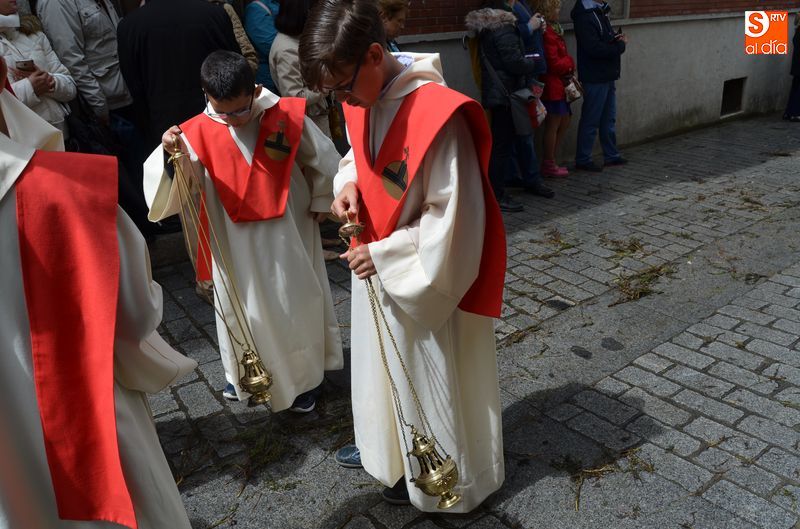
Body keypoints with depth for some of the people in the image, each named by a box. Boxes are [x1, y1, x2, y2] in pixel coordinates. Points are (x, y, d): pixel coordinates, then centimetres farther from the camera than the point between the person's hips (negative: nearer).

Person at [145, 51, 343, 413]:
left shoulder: (288, 116, -12)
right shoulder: (198, 132, -8)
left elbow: (323, 159, 2)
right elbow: (185, 181, -16)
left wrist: (321, 202, 9)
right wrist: (171, 154, -34)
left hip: (287, 236, -1)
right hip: (235, 242, 2)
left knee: (296, 302, 12)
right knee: (240, 305, 16)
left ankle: (304, 376, 34)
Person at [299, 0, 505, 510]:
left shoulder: (438, 115, -28)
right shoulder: (363, 99, -4)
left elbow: (453, 221, -25)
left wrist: (383, 255, -19)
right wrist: (349, 185, -8)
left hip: (426, 278, -7)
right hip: (378, 267, 8)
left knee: (427, 375, 13)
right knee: (384, 363, 26)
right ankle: (385, 445, 52)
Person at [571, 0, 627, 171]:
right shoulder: (585, 16, -16)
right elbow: (595, 48, -24)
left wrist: (617, 38, -3)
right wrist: (620, 45, -11)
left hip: (607, 76, 9)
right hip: (595, 78, -9)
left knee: (609, 118, 15)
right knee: (591, 120, -1)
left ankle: (611, 155, 25)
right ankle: (582, 159, 9)